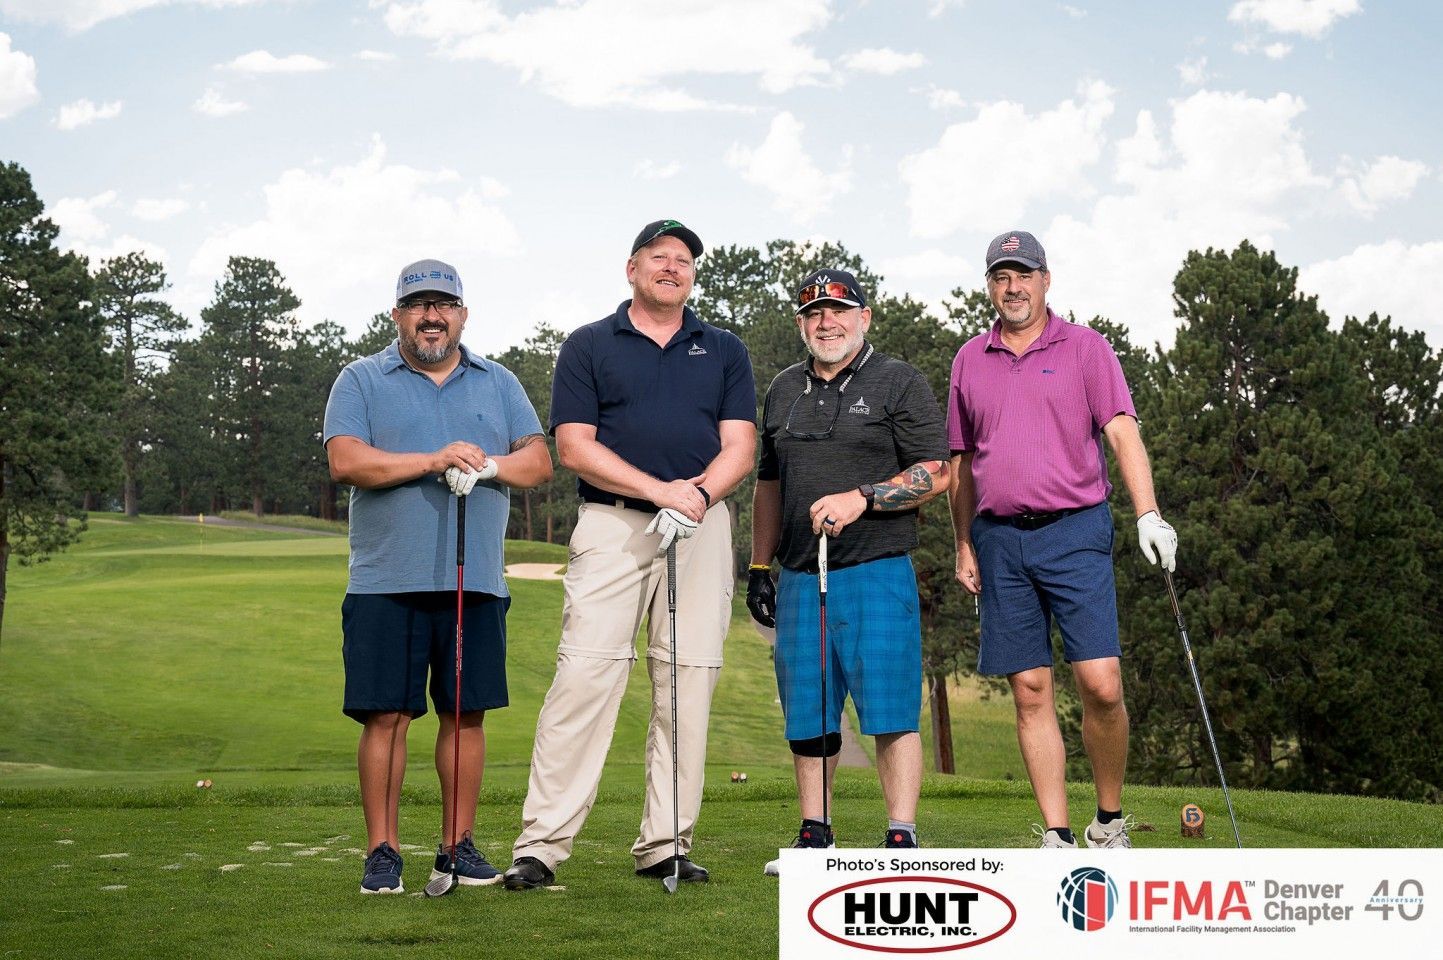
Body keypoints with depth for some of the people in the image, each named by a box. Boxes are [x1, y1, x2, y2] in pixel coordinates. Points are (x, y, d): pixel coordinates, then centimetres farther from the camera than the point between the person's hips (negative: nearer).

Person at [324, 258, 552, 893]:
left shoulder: (499, 383, 17)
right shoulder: (362, 381, 7)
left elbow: (538, 460, 9)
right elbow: (346, 460, -8)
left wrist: (489, 465, -12)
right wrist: (433, 461, -17)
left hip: (476, 581, 3)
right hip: (387, 583, -3)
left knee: (467, 713, 5)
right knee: (387, 715, -3)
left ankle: (458, 845, 15)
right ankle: (382, 849, 5)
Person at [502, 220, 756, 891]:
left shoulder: (725, 351, 16)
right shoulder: (587, 347, 9)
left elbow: (739, 447, 7)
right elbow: (574, 447, -2)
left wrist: (699, 494, -14)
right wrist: (661, 489, -12)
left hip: (701, 530, 3)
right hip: (611, 525, -2)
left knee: (688, 684, 0)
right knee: (584, 676, -11)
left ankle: (666, 845, 7)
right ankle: (541, 844, -9)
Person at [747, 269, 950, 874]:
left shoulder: (899, 383, 2)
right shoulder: (784, 390, 18)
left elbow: (937, 473, -5)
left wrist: (861, 498, -16)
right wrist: (759, 567, 18)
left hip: (877, 573, -5)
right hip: (800, 576, 5)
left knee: (891, 711, -8)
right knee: (807, 714, 7)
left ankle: (901, 840, -3)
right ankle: (814, 836, 16)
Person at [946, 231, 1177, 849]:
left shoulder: (1085, 347, 5)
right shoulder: (969, 361, 14)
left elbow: (1122, 433, -4)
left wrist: (1148, 513, -17)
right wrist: (964, 546, 14)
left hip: (1074, 530, -3)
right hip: (999, 540, 3)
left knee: (1101, 683, -10)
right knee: (1030, 690, 2)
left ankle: (1110, 821, 9)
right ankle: (1057, 835, 7)